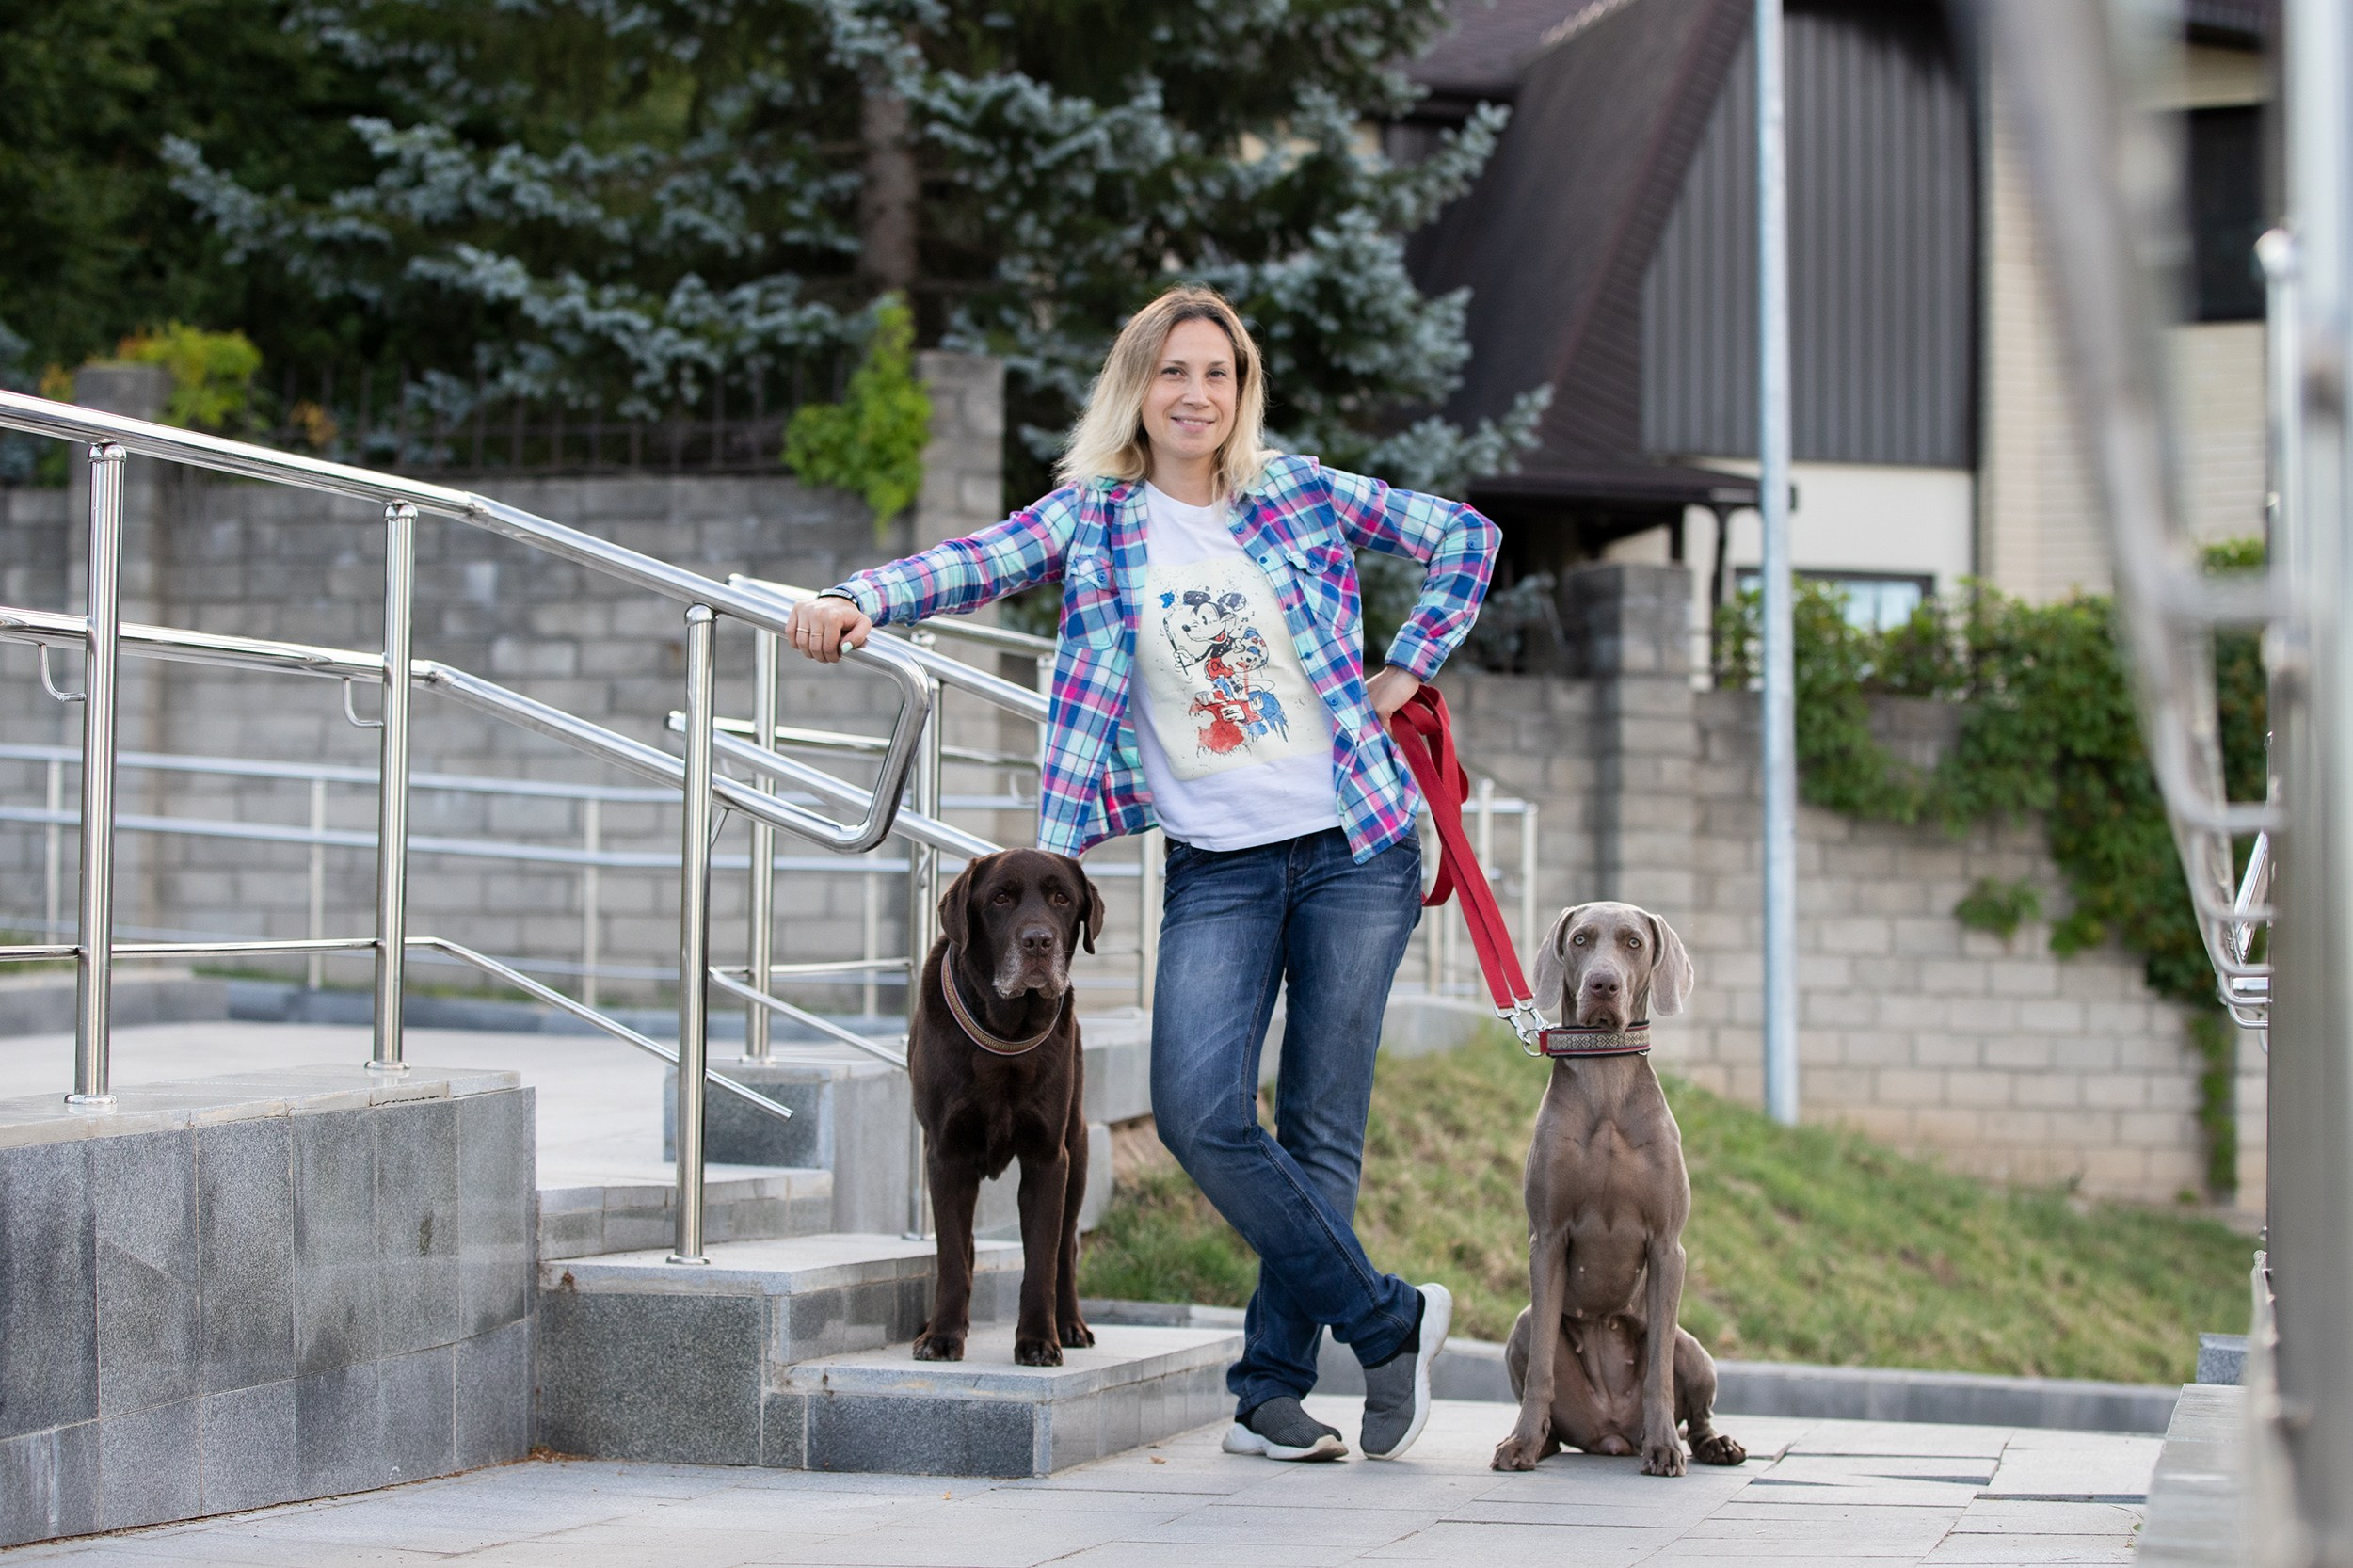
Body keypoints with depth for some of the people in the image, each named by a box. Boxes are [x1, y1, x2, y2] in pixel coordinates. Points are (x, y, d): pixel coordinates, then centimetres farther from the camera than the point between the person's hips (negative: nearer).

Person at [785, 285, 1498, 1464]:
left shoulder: (1300, 495, 3)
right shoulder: (1096, 518, 2)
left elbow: (1463, 537, 13)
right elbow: (974, 564, -13)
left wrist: (1405, 672, 7)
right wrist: (858, 601, -30)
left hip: (1354, 849, 0)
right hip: (1216, 868, 0)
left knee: (1321, 1125, 0)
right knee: (1199, 1112, -14)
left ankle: (1274, 1389, 9)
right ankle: (1387, 1321, 1)